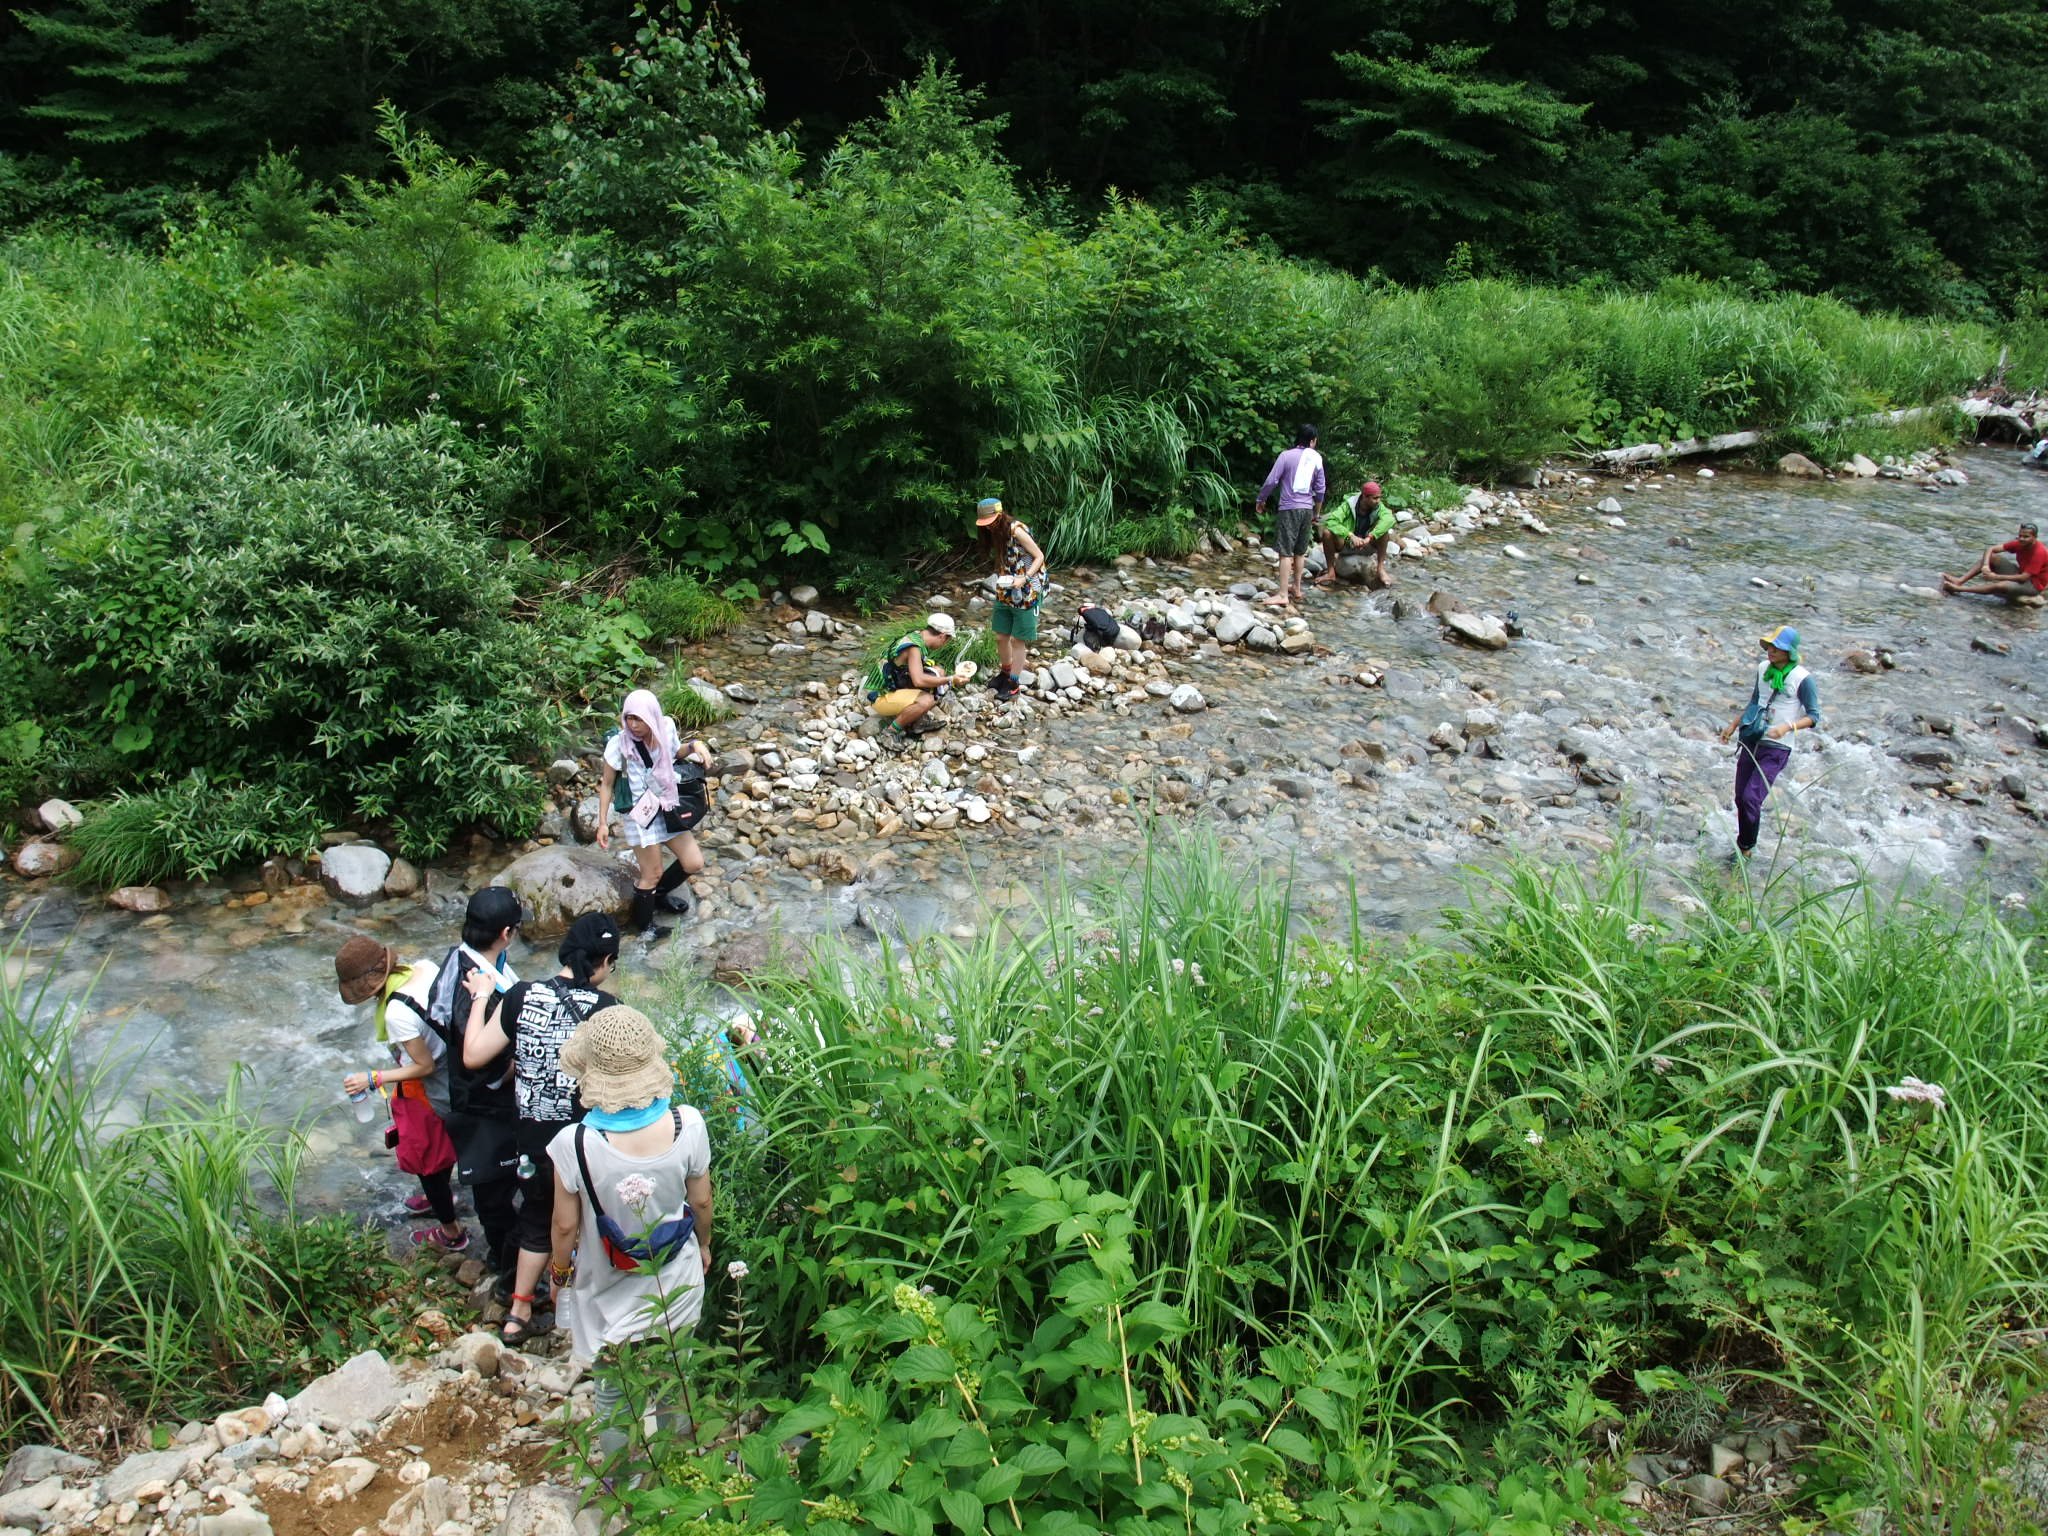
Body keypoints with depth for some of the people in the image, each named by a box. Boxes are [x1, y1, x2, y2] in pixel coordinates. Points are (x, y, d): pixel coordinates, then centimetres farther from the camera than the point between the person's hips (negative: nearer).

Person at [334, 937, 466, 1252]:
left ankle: (450, 1232, 37)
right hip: (454, 1077, 8)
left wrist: (372, 1079, -19)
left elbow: (423, 1066, -25)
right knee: (442, 1142, 32)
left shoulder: (397, 1012, -35)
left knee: (426, 1157, 17)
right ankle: (438, 1196, 59)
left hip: (428, 1092, -8)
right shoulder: (425, 967, -14)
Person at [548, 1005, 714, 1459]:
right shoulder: (688, 1126, -24)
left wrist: (559, 1271, 7)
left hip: (607, 1289, -2)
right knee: (675, 1379, 26)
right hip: (676, 1282, 2)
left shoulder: (574, 1145, -30)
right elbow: (702, 1201, -8)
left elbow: (566, 1225, -15)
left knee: (612, 1391, 22)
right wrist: (703, 1245, 13)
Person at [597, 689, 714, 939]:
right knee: (652, 874, 5)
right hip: (641, 815, -5)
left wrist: (694, 745, -6)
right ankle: (643, 926, 30)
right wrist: (603, 823, -10)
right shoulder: (619, 744, -21)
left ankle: (659, 893, 39)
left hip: (669, 808, 5)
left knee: (694, 864, 10)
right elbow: (606, 784, -9)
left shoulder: (666, 728, -9)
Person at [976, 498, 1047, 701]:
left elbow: (1039, 556, -16)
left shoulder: (1017, 531, -19)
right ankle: (1005, 672, 35)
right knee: (1001, 636, 13)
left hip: (1026, 591, -7)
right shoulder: (996, 534, 4)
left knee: (1018, 639, 0)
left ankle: (1013, 684, 9)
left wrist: (1024, 579, -25)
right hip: (1006, 591, 7)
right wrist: (1002, 579, -5)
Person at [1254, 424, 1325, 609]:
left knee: (1286, 552, -8)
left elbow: (1271, 481, -9)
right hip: (1307, 509, 5)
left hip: (1289, 508, -5)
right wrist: (1317, 511, 24)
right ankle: (1296, 588, 27)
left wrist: (1260, 500, 6)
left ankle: (1283, 595, -12)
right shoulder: (1317, 459, 6)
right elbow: (1320, 488, 11)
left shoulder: (1286, 456, -6)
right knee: (1300, 551, 17)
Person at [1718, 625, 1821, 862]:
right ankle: (1744, 843, 23)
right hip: (1751, 741, 6)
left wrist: (1787, 727, -25)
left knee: (1751, 798, -14)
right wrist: (1734, 725, 19)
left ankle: (1746, 847, 3)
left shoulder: (1802, 678, -13)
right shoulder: (1763, 668, 5)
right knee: (1740, 798, 7)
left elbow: (1814, 716, -9)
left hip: (1776, 748, -6)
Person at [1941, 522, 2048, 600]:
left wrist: (1997, 577, -31)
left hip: (2034, 584, -8)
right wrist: (1985, 566, -28)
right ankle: (1960, 581, -18)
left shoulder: (2039, 553, -27)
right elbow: (1991, 549, -8)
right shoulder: (2019, 544, -7)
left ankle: (1958, 589, -36)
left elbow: (2023, 578, -30)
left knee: (2000, 585, -36)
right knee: (1991, 557, -4)